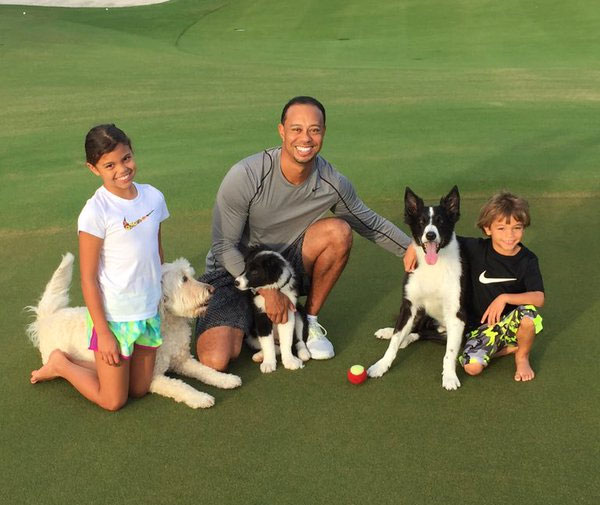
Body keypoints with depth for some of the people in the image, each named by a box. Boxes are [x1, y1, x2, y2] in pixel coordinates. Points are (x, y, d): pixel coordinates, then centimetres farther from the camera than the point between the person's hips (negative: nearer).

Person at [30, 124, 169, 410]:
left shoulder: (153, 197, -3)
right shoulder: (96, 212, -20)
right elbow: (88, 278, -15)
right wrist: (103, 333, -15)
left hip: (150, 312, 6)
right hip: (114, 317, -6)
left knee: (140, 389, 17)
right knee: (113, 401, 7)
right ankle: (60, 365, 29)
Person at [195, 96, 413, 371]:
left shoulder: (332, 183, -13)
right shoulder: (245, 176, -25)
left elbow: (371, 224, 5)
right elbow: (223, 247, -18)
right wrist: (267, 289, -23)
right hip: (234, 272, -3)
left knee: (338, 231, -23)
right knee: (215, 361, -25)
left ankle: (310, 321, -2)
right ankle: (248, 319, 12)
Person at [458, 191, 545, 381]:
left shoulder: (527, 260, -10)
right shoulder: (476, 249, -10)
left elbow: (539, 298, -22)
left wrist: (504, 298, -35)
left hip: (511, 321, 0)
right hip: (481, 325, 0)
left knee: (529, 311, -34)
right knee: (472, 366, -25)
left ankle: (522, 357, -2)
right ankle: (509, 348, 7)